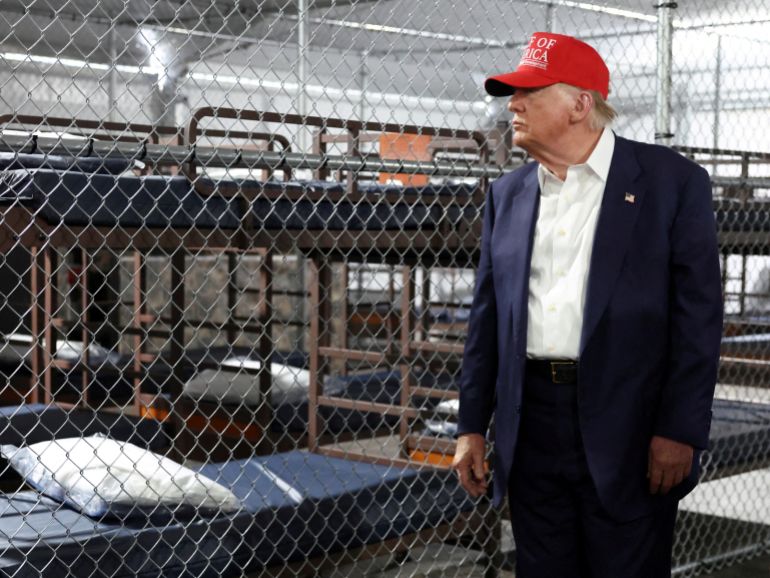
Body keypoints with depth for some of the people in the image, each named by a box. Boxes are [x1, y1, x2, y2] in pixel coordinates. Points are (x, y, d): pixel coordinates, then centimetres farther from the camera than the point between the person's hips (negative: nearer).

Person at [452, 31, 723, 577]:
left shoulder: (673, 180, -3)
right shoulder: (508, 194, 11)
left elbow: (698, 314, -7)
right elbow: (488, 315, 13)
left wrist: (680, 430, -12)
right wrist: (472, 426, 9)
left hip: (627, 428, -4)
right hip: (532, 425, 4)